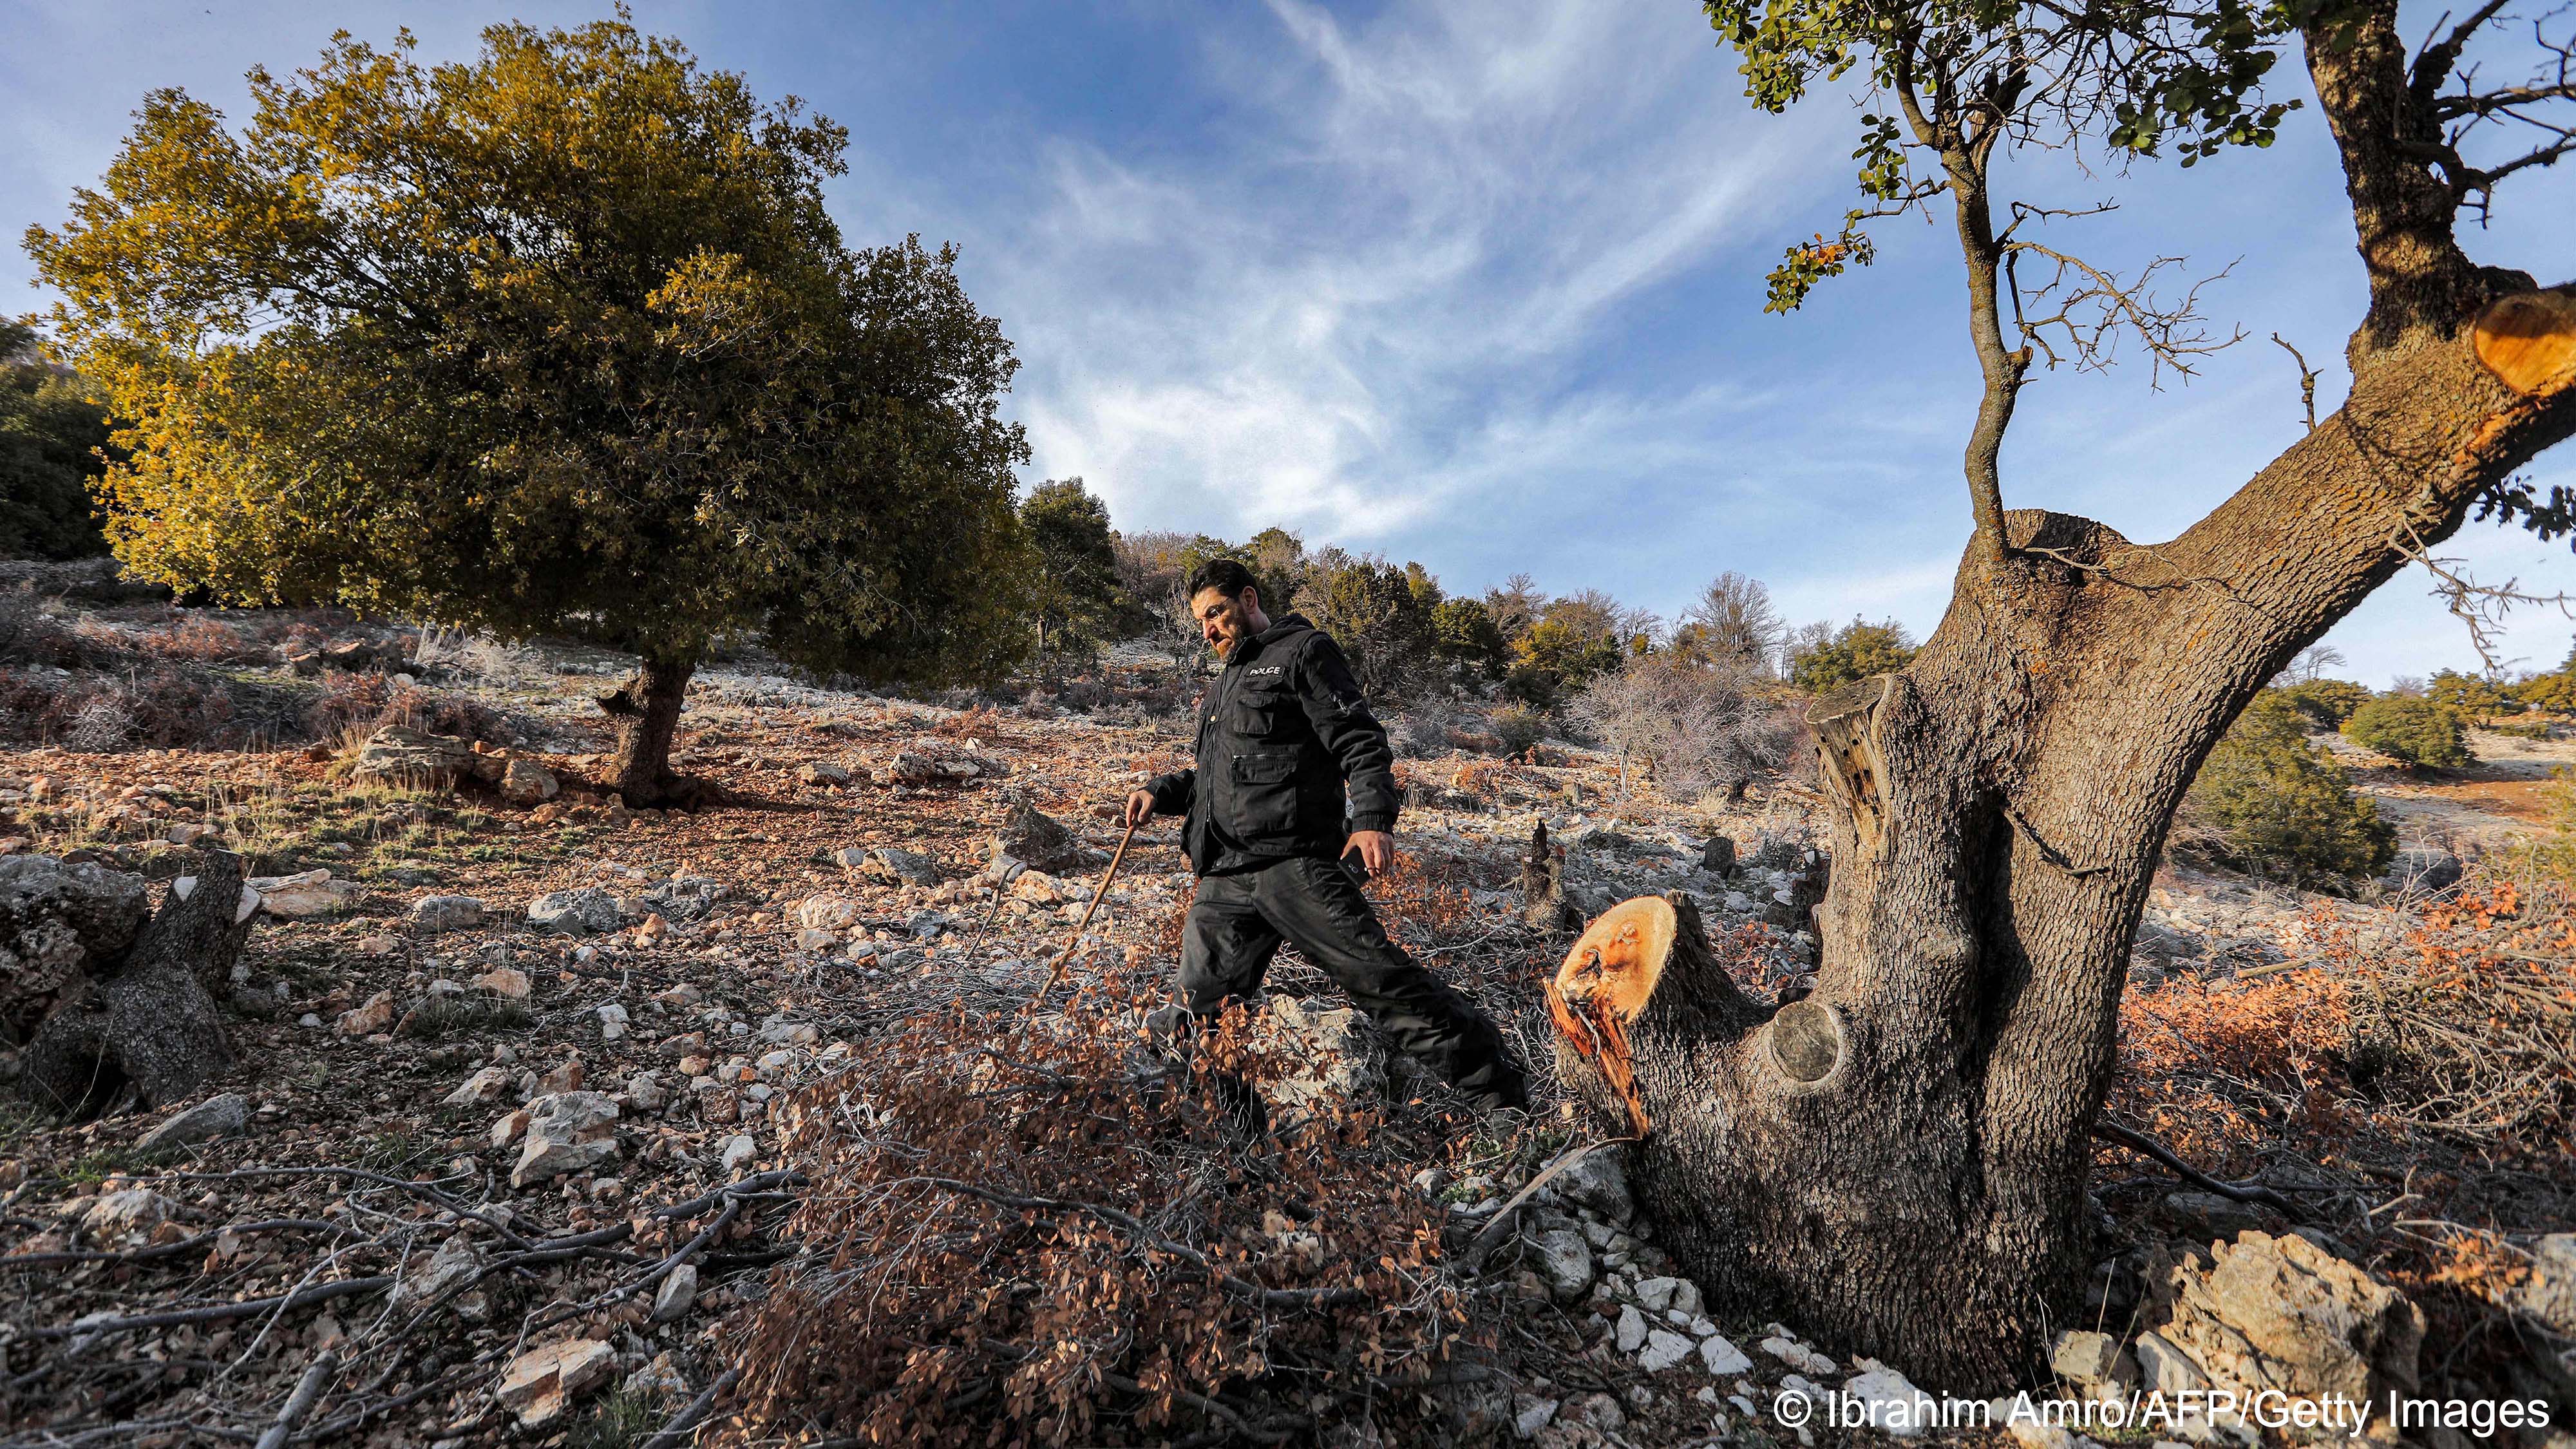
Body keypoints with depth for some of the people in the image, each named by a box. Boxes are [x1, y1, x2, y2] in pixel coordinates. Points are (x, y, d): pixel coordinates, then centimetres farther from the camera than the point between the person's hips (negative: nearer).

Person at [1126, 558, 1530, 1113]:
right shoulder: (1225, 683, 29)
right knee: (1194, 1008, 7)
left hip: (1293, 861, -7)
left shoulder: (1303, 650, 5)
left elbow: (1360, 740, -7)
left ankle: (1504, 1093, -3)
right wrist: (1160, 791, 18)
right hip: (1226, 876, 8)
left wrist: (1373, 817, -23)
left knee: (1378, 975, -13)